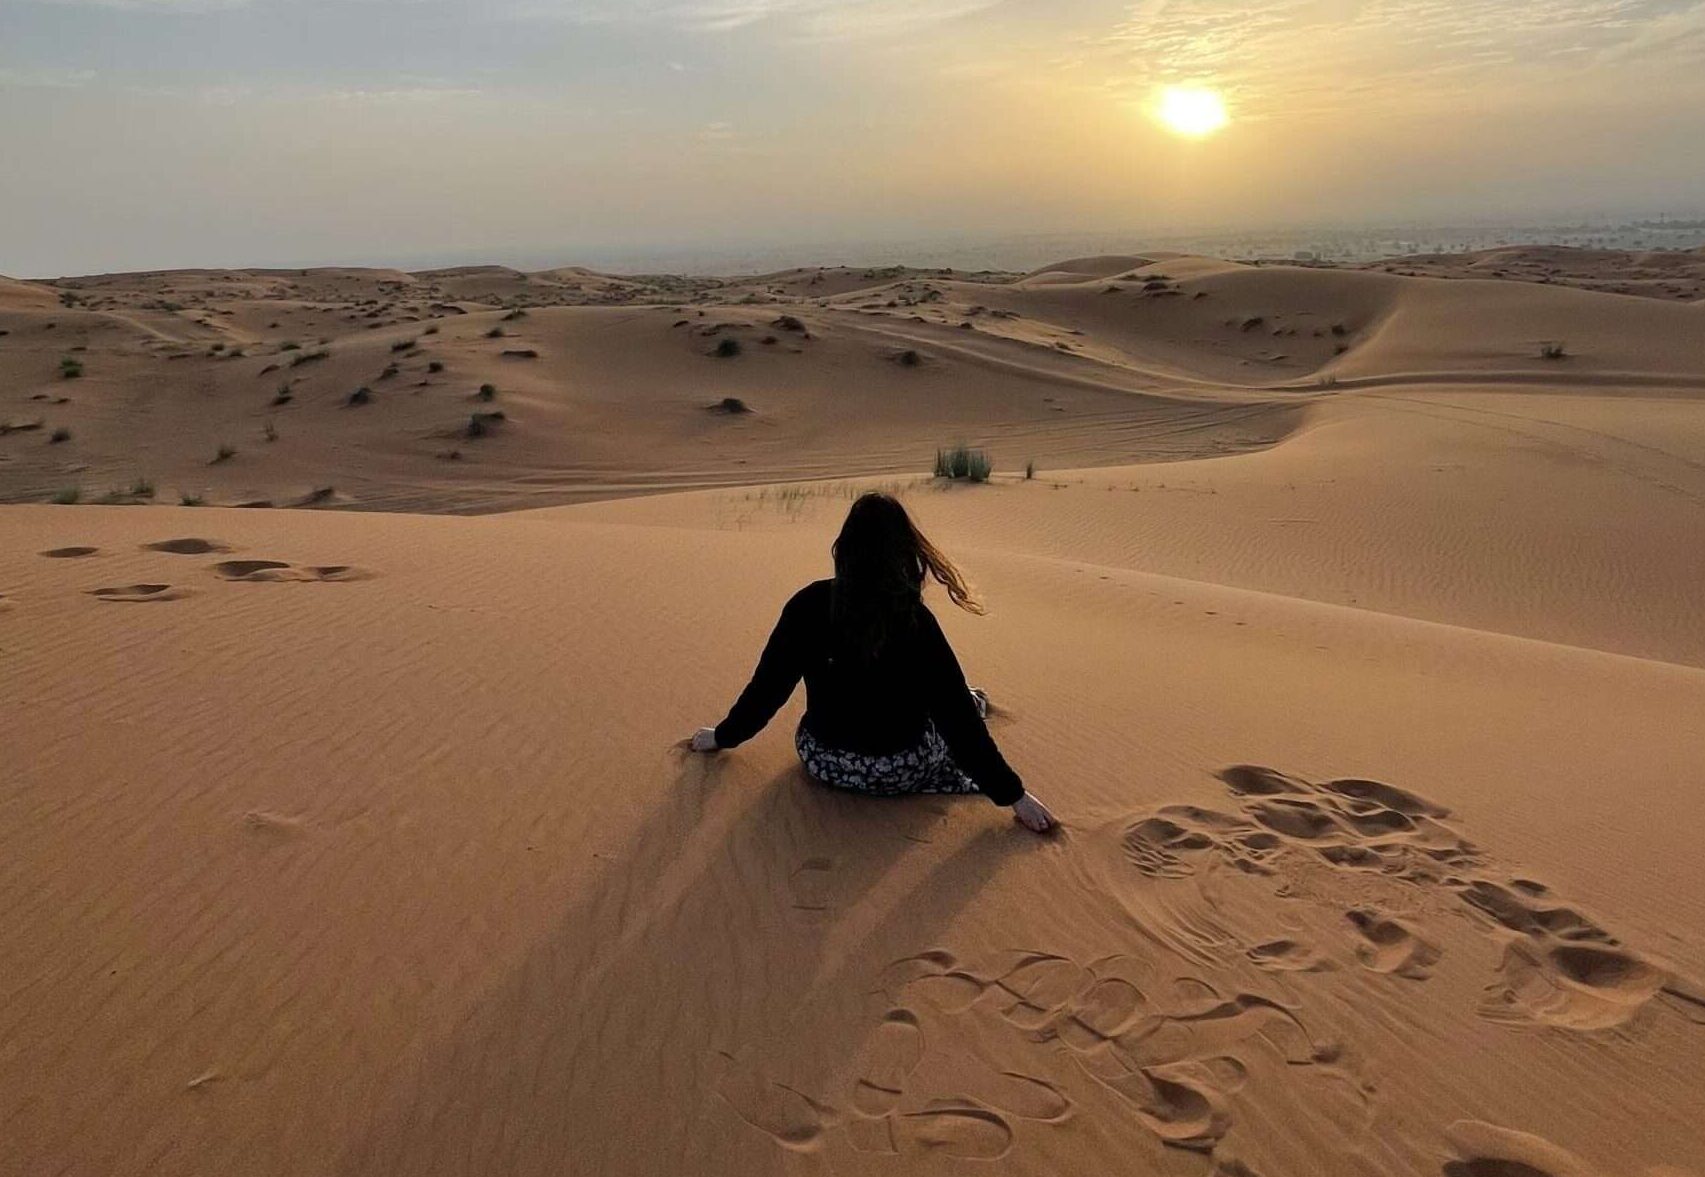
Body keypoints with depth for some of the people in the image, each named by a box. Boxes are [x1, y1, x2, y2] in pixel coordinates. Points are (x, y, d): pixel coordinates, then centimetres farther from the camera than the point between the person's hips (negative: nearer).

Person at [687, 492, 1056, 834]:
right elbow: (956, 717, -18)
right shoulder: (916, 621, -19)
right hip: (902, 773, -3)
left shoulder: (808, 605, -13)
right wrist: (1013, 794, -11)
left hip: (821, 762, 4)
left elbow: (767, 685, -4)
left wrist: (722, 736, 13)